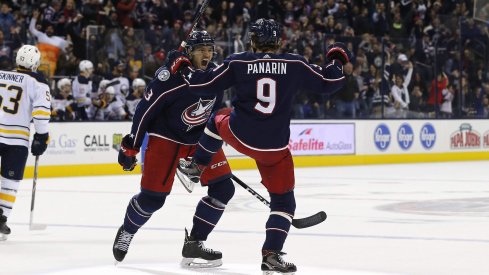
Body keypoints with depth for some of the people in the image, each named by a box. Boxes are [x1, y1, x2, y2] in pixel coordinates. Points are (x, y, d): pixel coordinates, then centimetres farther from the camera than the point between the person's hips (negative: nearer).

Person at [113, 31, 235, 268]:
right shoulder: (170, 77, -25)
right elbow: (145, 110, -17)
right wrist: (130, 147, -12)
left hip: (200, 137, 6)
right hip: (165, 136, -6)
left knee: (223, 188, -6)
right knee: (153, 197, -6)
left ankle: (194, 244, 4)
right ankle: (126, 232, 26)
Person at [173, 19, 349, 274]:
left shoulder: (238, 62, -4)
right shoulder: (295, 64, -4)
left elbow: (204, 84, -1)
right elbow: (328, 82, 0)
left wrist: (183, 69, 17)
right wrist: (337, 59, 19)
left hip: (239, 136, 2)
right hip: (275, 147, -1)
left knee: (219, 118, 37)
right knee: (283, 201, 10)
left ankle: (195, 167, 43)